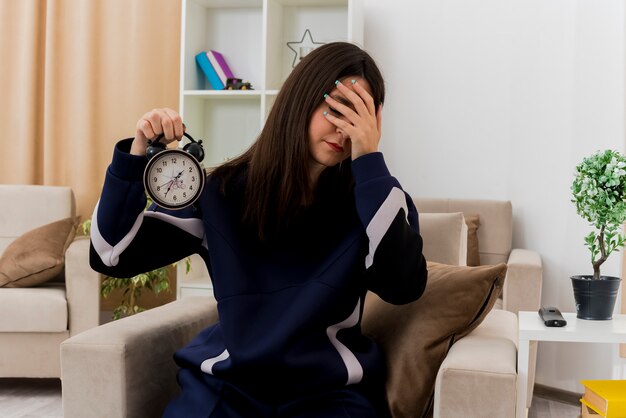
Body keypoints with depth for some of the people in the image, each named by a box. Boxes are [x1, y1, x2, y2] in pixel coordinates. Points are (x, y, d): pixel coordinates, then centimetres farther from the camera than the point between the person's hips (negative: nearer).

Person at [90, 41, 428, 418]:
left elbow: (404, 286, -21)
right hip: (226, 382, 1)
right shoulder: (225, 191, -1)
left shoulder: (372, 195, -2)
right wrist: (138, 154, -14)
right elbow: (113, 256, -1)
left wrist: (369, 158, -20)